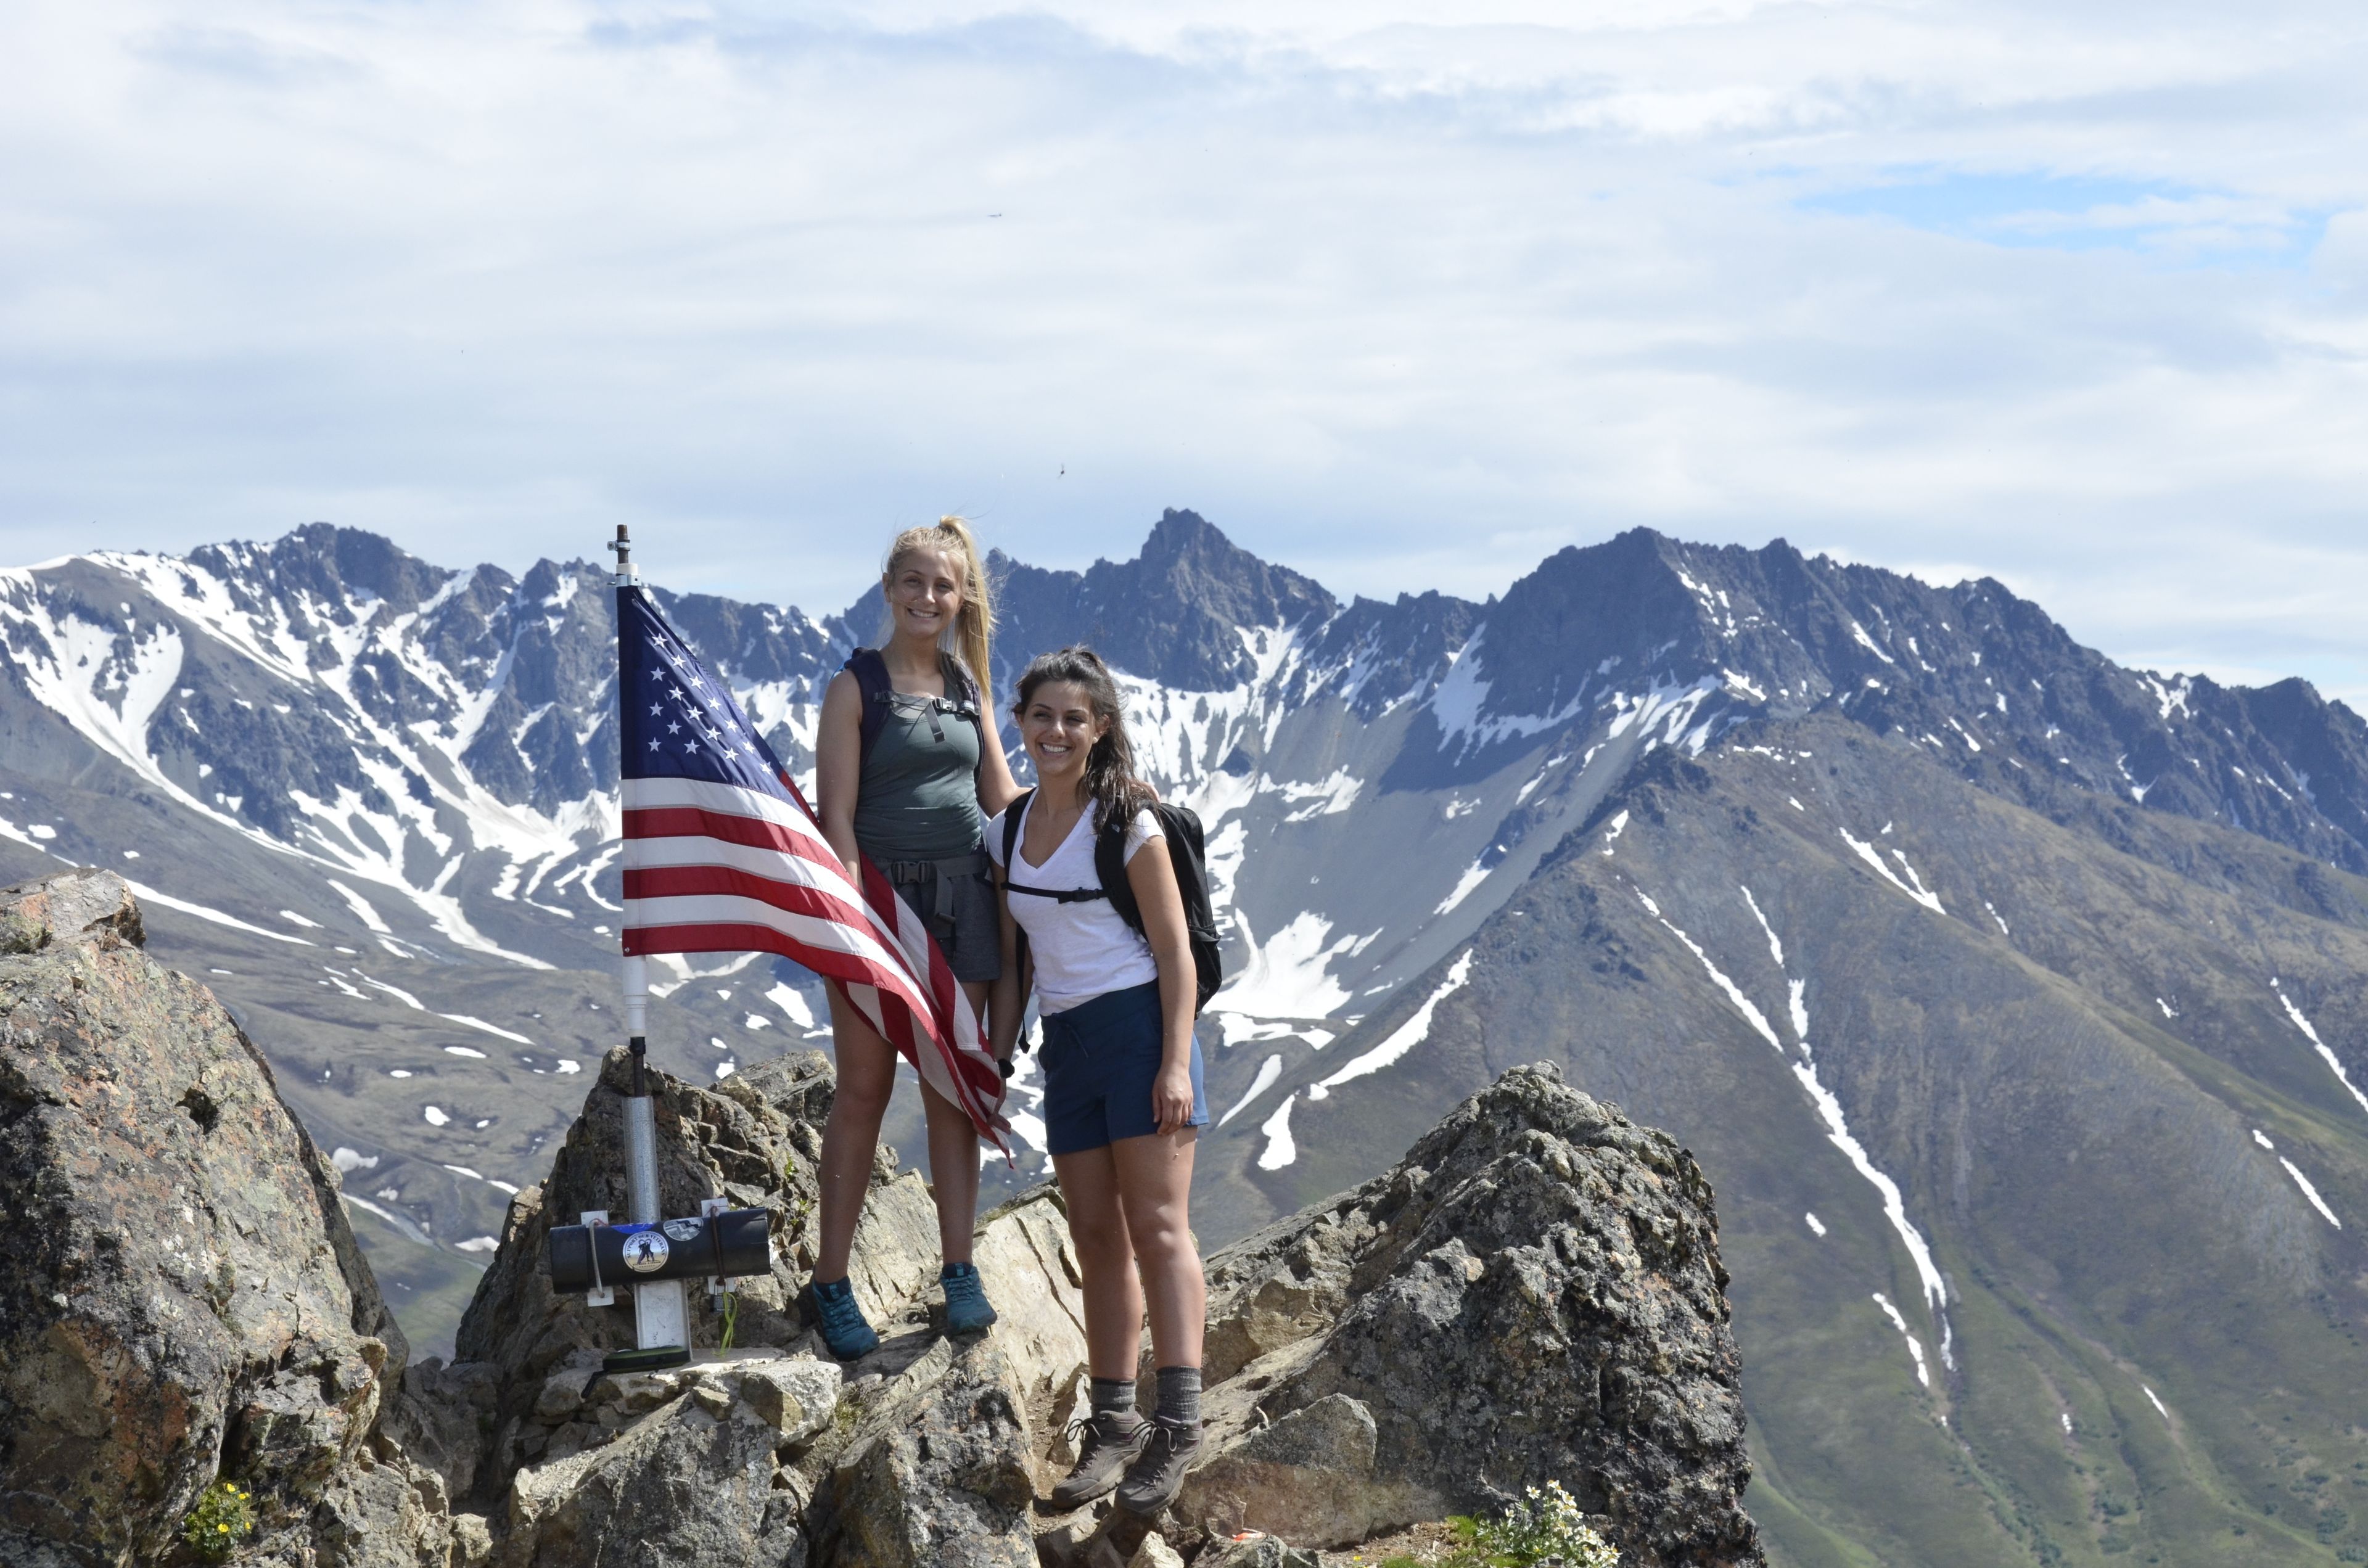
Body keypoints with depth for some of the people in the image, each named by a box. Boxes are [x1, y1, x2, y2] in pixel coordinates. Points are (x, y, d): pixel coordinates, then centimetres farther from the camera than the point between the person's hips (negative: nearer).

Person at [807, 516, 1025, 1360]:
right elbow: (836, 813, -10)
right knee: (864, 1092, -1)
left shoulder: (967, 683, 11)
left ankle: (960, 1272, 15)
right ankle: (831, 1283, 7)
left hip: (961, 897, 4)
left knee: (953, 1090, 8)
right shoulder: (857, 686, -4)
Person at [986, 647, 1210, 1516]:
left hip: (1137, 1025, -6)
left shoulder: (1128, 825, -6)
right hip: (1067, 1041, 6)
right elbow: (1011, 963, 16)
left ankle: (1178, 1423, -13)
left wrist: (1176, 1064, -15)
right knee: (1096, 1238, 7)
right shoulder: (1006, 832, 10)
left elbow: (1176, 953, -7)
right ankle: (1114, 1422, 11)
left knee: (1156, 1226, -10)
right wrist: (995, 1062, 10)